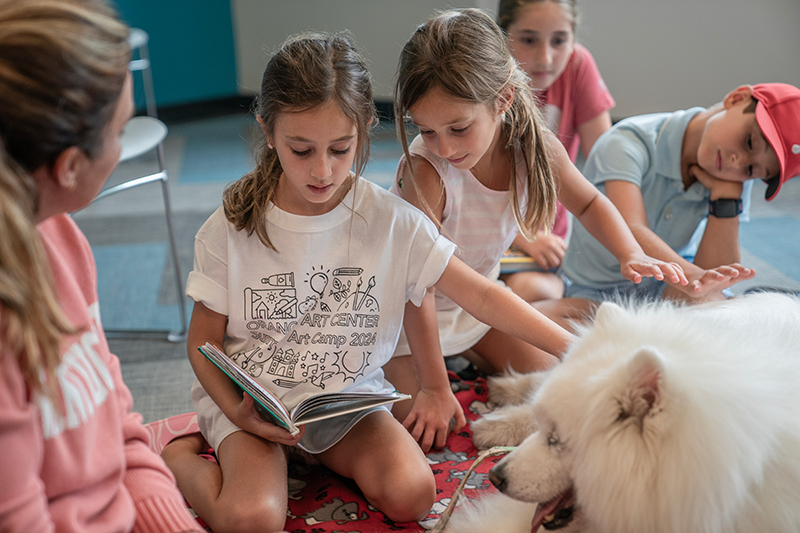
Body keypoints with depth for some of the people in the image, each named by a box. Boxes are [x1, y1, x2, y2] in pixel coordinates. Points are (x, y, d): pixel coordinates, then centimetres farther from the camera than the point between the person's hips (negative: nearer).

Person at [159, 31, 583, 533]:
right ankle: (181, 454, 5)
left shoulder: (391, 221, -10)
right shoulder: (232, 228, -10)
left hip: (349, 394, 2)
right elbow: (203, 340, -2)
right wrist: (236, 412, -20)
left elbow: (482, 295, -10)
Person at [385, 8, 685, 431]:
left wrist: (632, 255, -16)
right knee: (421, 421, -13)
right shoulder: (424, 171, -36)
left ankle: (466, 355, 28)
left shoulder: (536, 147, -20)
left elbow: (588, 203, 1)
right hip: (413, 311, -4)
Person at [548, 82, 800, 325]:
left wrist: (726, 195, -22)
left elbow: (717, 274, -14)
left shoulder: (731, 182, -6)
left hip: (666, 291, 3)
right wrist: (693, 276, -55)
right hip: (596, 295, -3)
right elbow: (631, 234, -38)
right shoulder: (629, 143, -22)